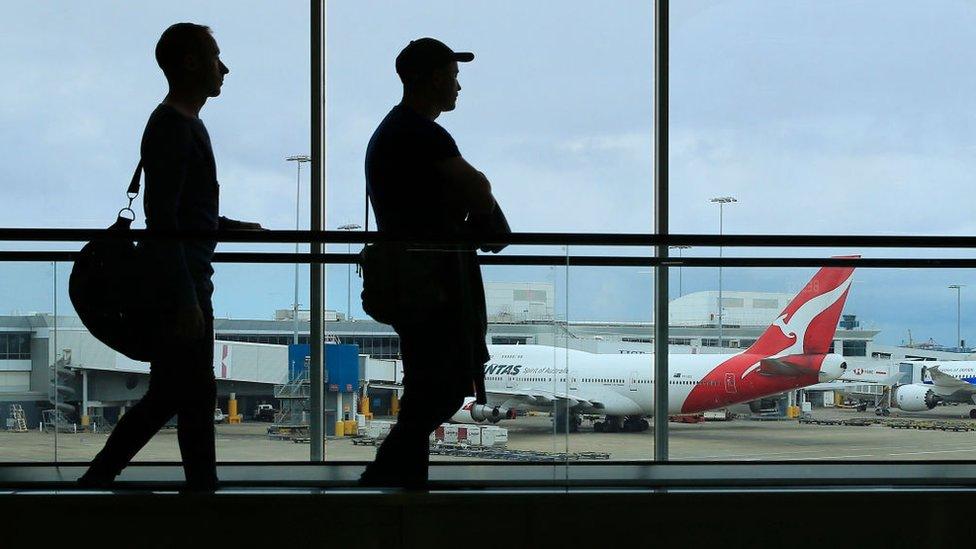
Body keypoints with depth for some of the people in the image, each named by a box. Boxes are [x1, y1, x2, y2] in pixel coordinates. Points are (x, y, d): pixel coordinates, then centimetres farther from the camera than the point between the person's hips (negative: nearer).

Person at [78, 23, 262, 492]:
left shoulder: (185, 124, 18)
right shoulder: (172, 127, -15)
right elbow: (161, 219, -21)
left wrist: (233, 227, 18)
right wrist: (186, 299, -24)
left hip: (184, 282, 10)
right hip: (179, 283, -10)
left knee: (166, 395, 13)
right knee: (196, 397, -3)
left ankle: (95, 480, 17)